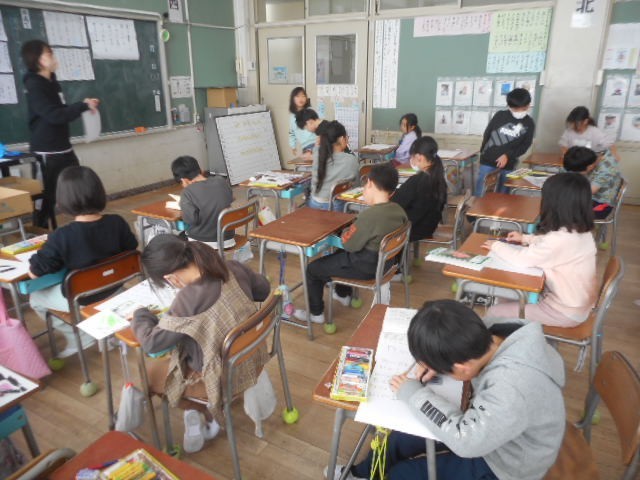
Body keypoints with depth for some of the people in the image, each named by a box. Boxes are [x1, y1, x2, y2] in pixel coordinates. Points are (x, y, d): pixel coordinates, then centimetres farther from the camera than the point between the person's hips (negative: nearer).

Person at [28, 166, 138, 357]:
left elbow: (34, 272, -17)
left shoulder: (61, 236, -28)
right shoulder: (117, 222, -18)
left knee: (36, 298, 24)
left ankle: (80, 338, 21)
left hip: (81, 300, -4)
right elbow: (131, 250, 0)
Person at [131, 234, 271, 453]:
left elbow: (151, 343, -20)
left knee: (147, 371, 14)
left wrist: (141, 315, -2)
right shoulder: (233, 268, -13)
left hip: (226, 379, -6)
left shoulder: (189, 299, -31)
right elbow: (264, 290, 5)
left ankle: (208, 413, 17)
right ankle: (207, 410, 24)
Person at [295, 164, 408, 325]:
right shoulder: (398, 210, -7)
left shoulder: (369, 215, -31)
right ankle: (344, 295, 50)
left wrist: (346, 232, 0)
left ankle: (316, 313, 23)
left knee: (313, 268, 9)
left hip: (364, 267, -8)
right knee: (338, 255, 35)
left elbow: (348, 244, -20)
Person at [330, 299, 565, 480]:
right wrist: (434, 361, -15)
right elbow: (463, 349, 2)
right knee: (402, 435, 14)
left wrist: (413, 393, -28)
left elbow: (466, 439, -37)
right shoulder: (499, 338, -19)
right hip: (487, 427, 7)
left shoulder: (511, 390, -43)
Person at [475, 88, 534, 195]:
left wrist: (508, 155, -12)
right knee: (481, 194, -1)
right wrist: (483, 152, 10)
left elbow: (525, 145, 0)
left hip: (508, 166, 1)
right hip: (488, 161, -1)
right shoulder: (500, 115, 0)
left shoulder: (529, 124, 2)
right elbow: (487, 134, 7)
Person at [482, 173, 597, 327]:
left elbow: (522, 259, -25)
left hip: (565, 312, -9)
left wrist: (496, 246, -9)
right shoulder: (580, 231, -5)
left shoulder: (562, 239, -33)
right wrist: (526, 238, 11)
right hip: (577, 304, 9)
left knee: (494, 313, -3)